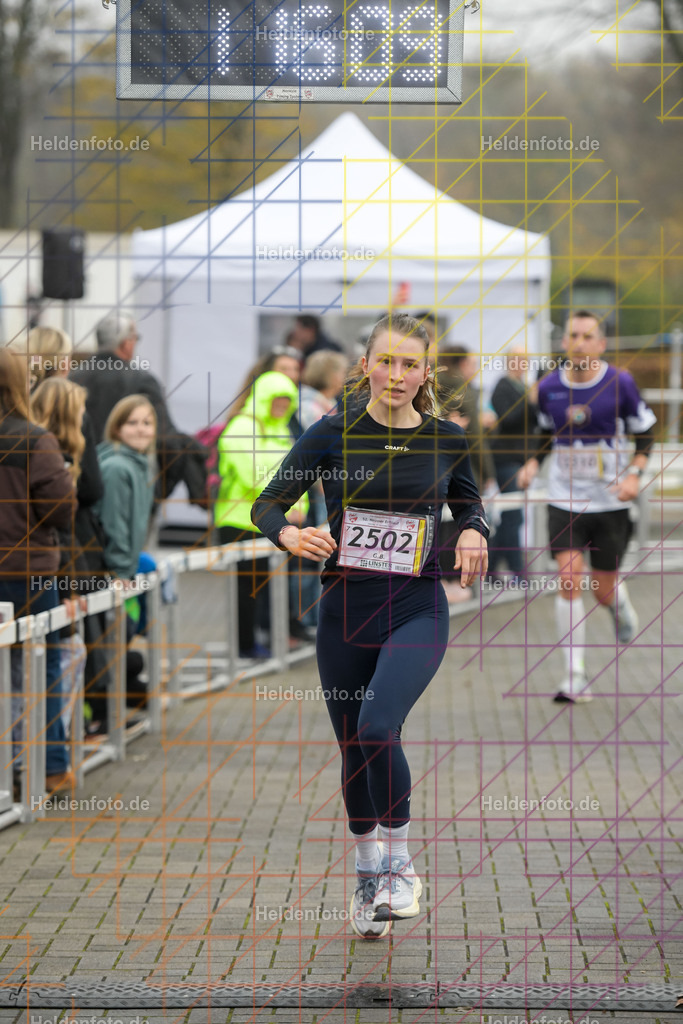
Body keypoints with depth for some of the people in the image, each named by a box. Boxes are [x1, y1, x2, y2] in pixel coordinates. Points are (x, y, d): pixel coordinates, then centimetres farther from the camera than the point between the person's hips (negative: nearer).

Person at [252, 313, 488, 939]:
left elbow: (469, 505, 18)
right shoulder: (335, 433, -3)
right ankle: (367, 872, 33)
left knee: (377, 729, -23)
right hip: (347, 606, 1)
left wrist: (474, 532, -5)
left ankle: (400, 865, -4)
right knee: (354, 749, 10)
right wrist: (289, 534, -22)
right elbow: (267, 504, 0)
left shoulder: (447, 440, 1)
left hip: (417, 609, -1)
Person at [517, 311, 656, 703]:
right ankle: (575, 675, -9)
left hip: (610, 501, -1)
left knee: (604, 590, 5)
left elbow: (646, 431, 1)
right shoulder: (549, 387, -1)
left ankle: (620, 601, 46)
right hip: (565, 499, 1)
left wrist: (634, 473, -14)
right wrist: (533, 464, 0)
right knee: (569, 579, -14)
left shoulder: (621, 383, -9)